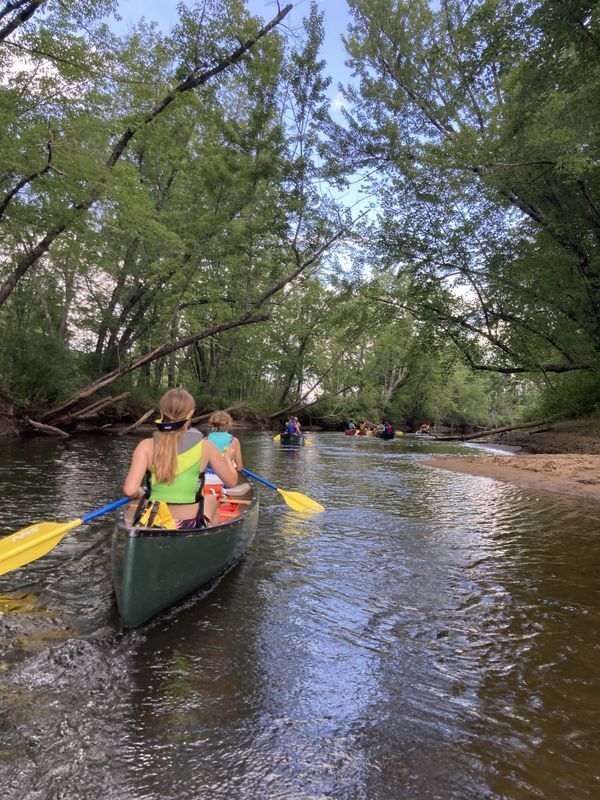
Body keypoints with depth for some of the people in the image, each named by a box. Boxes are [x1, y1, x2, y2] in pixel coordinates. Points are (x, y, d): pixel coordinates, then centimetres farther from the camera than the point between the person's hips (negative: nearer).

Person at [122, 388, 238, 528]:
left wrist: (139, 493, 5)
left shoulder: (147, 446, -11)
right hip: (190, 527, -1)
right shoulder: (205, 446, -10)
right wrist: (228, 459, 22)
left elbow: (130, 490, -19)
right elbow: (231, 480, 1)